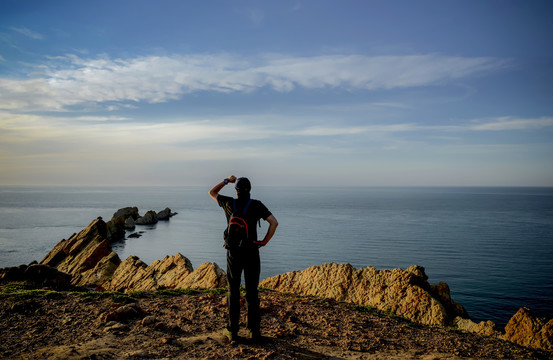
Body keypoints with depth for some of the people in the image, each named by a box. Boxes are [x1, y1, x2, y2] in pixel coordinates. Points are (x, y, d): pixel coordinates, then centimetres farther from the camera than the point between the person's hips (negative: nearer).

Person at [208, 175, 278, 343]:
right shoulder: (257, 205, -5)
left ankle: (232, 331, 11)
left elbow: (211, 193, 17)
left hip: (233, 253, 0)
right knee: (252, 291, 8)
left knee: (233, 291, 9)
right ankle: (254, 331, 10)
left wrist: (227, 180, 21)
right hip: (251, 253, 0)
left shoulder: (229, 203, -2)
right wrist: (265, 241, -6)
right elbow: (274, 222, -15)